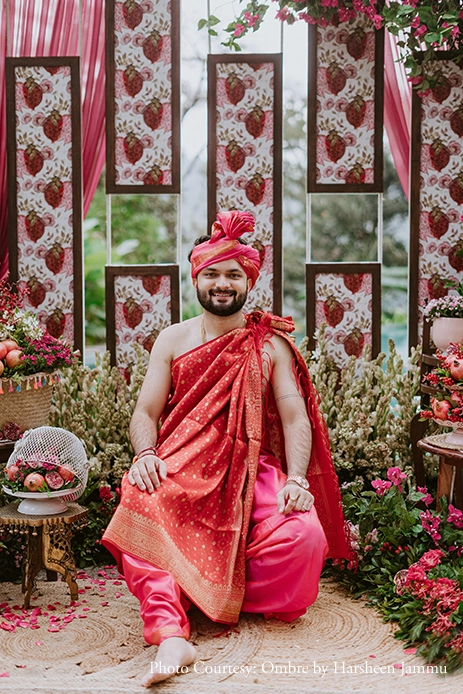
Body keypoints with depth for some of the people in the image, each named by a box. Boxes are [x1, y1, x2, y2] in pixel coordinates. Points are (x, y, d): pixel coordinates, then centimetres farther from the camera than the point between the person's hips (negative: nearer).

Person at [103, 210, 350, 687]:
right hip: (180, 471, 0)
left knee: (304, 533, -29)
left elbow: (295, 418, 2)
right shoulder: (172, 340, 12)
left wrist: (296, 479, -17)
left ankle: (226, 597, -4)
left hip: (252, 472, 0)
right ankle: (171, 636, -40)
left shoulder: (271, 344, 10)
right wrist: (145, 455, -17)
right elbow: (145, 412, 7)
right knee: (139, 508, -34)